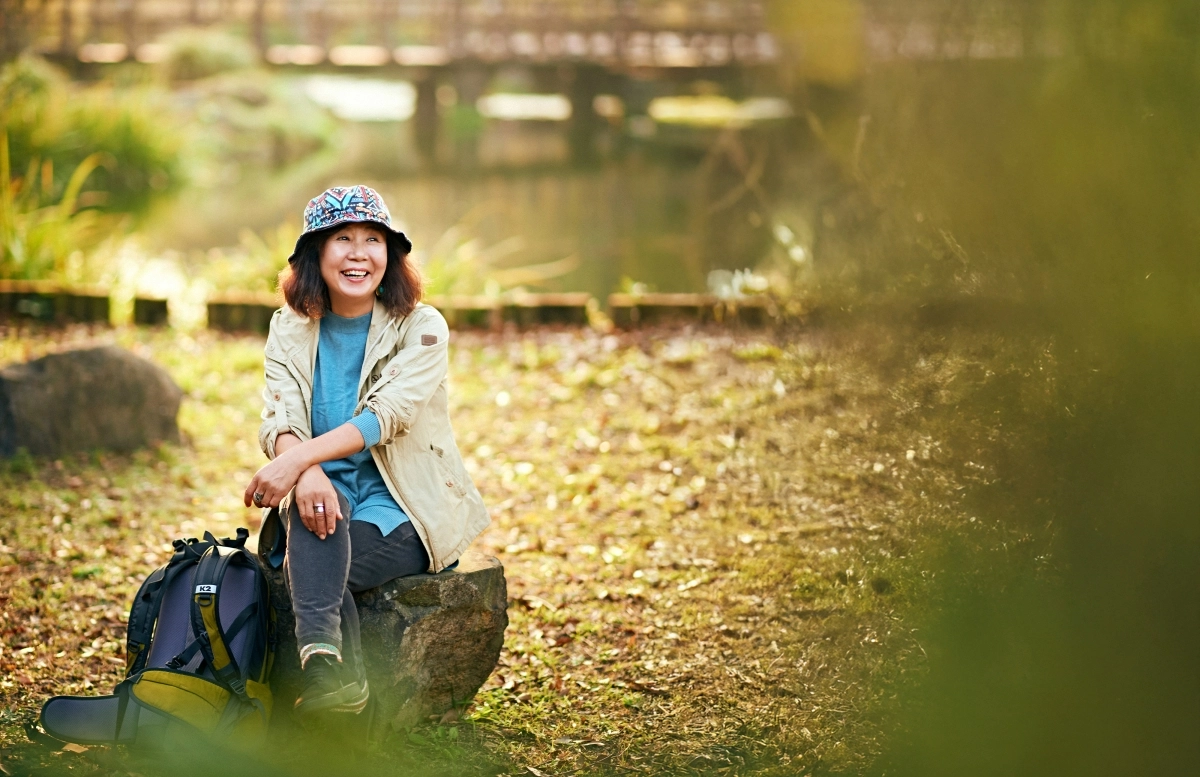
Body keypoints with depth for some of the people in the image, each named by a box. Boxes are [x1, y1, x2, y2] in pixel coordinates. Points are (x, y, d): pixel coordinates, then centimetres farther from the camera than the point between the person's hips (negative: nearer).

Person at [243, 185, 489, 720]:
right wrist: (305, 469, -33)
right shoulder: (290, 329, 7)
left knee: (307, 567, -31)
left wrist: (297, 459, -34)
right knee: (314, 495, -35)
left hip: (404, 514, -2)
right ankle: (331, 665, -50)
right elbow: (280, 419, -8)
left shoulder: (422, 329, -3)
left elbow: (385, 415, -19)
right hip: (326, 497, 2)